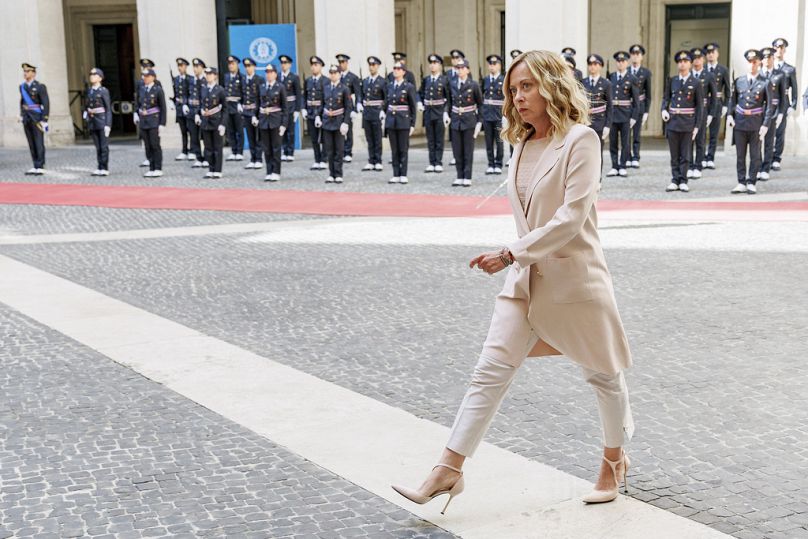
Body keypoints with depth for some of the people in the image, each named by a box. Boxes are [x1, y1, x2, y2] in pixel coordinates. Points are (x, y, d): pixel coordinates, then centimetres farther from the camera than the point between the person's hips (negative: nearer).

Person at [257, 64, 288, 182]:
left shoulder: (280, 87, -2)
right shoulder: (261, 87, 9)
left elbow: (285, 106, -3)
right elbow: (258, 103, 14)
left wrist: (284, 124, -8)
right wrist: (254, 116, 0)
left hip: (276, 120, -4)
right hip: (263, 119, 4)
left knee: (276, 147, -1)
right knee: (267, 148, 6)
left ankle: (276, 172, 4)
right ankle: (269, 172, 11)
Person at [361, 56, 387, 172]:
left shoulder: (382, 82, -3)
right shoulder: (365, 81, 12)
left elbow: (387, 99, -5)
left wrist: (383, 111, -12)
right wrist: (361, 106, 7)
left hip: (377, 113, -5)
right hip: (366, 113, 5)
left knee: (377, 139, 0)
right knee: (369, 139, 7)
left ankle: (378, 162, 4)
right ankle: (371, 162, 11)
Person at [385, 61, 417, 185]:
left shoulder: (409, 87, -4)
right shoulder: (390, 85, 9)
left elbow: (413, 107, -3)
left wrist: (412, 124, -6)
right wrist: (385, 116, 12)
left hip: (403, 120, -4)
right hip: (391, 120, 4)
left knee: (403, 149, 0)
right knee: (394, 150, 6)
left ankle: (403, 175, 5)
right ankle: (396, 175, 9)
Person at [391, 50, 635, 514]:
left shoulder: (580, 140, -13)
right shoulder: (523, 144, 9)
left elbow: (571, 217, -21)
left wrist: (511, 254, -24)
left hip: (573, 279, -6)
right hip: (525, 280, 6)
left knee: (603, 373, 13)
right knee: (491, 372, -2)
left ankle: (615, 460, 35)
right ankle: (449, 471, -3)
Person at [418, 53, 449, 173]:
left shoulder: (444, 80, -3)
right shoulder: (426, 80, 9)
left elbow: (449, 97, -5)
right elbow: (420, 93, 18)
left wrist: (446, 111, -13)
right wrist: (420, 103, 1)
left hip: (439, 113, -4)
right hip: (428, 112, 4)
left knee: (439, 140, 2)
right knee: (430, 140, 7)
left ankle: (439, 163, 7)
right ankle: (432, 163, 12)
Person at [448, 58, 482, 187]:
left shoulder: (473, 85, -4)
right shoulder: (452, 85, 6)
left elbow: (480, 104, 1)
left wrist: (479, 122, -3)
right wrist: (446, 114, -1)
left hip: (469, 122, -3)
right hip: (455, 121, 4)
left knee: (468, 151, 1)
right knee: (457, 151, 5)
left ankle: (467, 178, 6)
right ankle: (459, 177, 12)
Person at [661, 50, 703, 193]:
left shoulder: (695, 83, -1)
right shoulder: (672, 81, 7)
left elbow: (700, 106, 1)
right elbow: (665, 97, 16)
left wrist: (697, 126, -4)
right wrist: (663, 110, -5)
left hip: (688, 123, -2)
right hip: (672, 122, 2)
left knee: (685, 155, 2)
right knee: (674, 155, 6)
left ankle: (683, 181, 7)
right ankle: (675, 181, 11)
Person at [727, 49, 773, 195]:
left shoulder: (765, 83, -2)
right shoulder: (738, 81, 6)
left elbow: (769, 106, -2)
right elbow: (732, 100, 12)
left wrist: (765, 125, -9)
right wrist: (729, 115, -4)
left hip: (756, 123, -2)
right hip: (740, 122, 2)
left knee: (755, 155, 4)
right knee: (740, 155, 6)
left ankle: (751, 183, 12)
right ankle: (741, 183, 13)